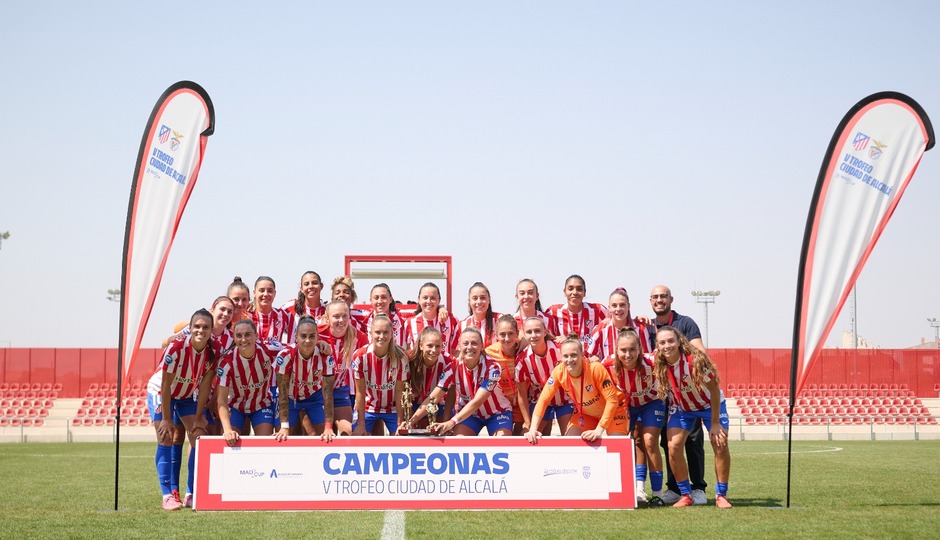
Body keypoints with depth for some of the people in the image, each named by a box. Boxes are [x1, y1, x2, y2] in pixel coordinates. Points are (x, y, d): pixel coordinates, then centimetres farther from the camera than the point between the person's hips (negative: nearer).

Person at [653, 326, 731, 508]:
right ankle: (686, 495, 1)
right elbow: (662, 392, -4)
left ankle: (721, 495, 2)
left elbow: (714, 390, -24)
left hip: (709, 404, -3)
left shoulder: (696, 360, -33)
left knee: (720, 445, -15)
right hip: (681, 407, 3)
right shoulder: (658, 364, -22)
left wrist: (715, 423, -21)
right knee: (673, 447, -14)